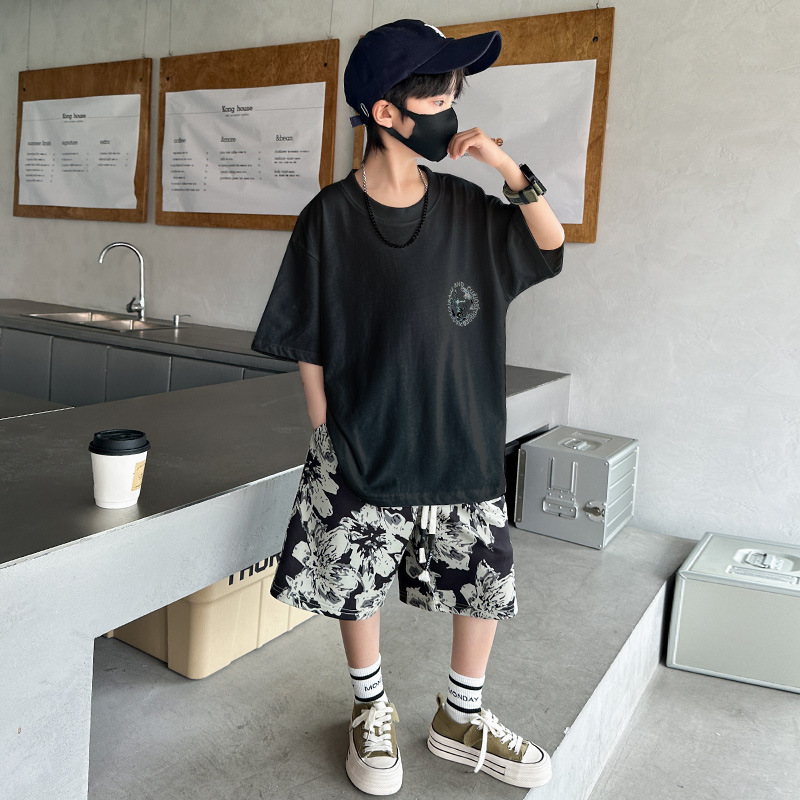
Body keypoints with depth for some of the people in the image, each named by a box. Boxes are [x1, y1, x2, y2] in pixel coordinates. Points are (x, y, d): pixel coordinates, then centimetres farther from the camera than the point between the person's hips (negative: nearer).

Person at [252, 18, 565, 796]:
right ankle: (372, 712, 39)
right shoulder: (330, 217, -8)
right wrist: (324, 436, -4)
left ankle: (461, 717, 36)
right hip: (361, 448, -3)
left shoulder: (467, 206, 0)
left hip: (462, 441, 3)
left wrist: (512, 172, -6)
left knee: (487, 580, 11)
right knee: (354, 586, 10)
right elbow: (308, 344, -4)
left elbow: (550, 248, 9)